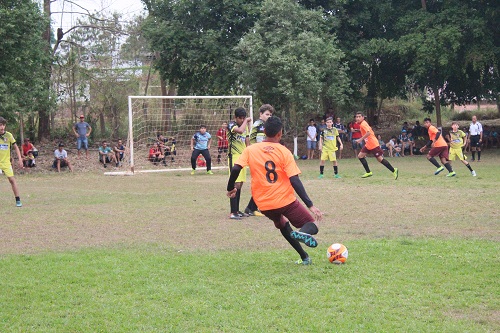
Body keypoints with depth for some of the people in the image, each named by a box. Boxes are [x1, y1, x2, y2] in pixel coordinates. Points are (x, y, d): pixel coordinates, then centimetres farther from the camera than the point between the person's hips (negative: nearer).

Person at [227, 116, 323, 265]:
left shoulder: (250, 150, 0)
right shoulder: (284, 152, -6)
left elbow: (235, 169, -12)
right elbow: (295, 181, -14)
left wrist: (231, 188, 6)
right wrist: (310, 205, -15)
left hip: (264, 205, 3)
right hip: (286, 201, -3)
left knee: (282, 224, 33)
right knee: (312, 225, 9)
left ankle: (304, 257, 23)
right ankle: (303, 232, -29)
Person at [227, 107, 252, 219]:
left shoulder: (245, 126, 13)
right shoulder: (231, 125, -11)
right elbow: (240, 130, -33)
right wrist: (246, 121, -17)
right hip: (234, 157, -8)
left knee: (240, 184, 11)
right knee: (235, 184, -14)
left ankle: (237, 210, 18)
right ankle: (233, 213, -16)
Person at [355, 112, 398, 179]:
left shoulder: (363, 124, -16)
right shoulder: (361, 124, 12)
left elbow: (368, 132, -29)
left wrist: (361, 139, -26)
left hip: (373, 145, -10)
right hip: (368, 145, 10)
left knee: (380, 159, -8)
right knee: (360, 156, 6)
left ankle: (394, 170, 0)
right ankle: (368, 172, 8)